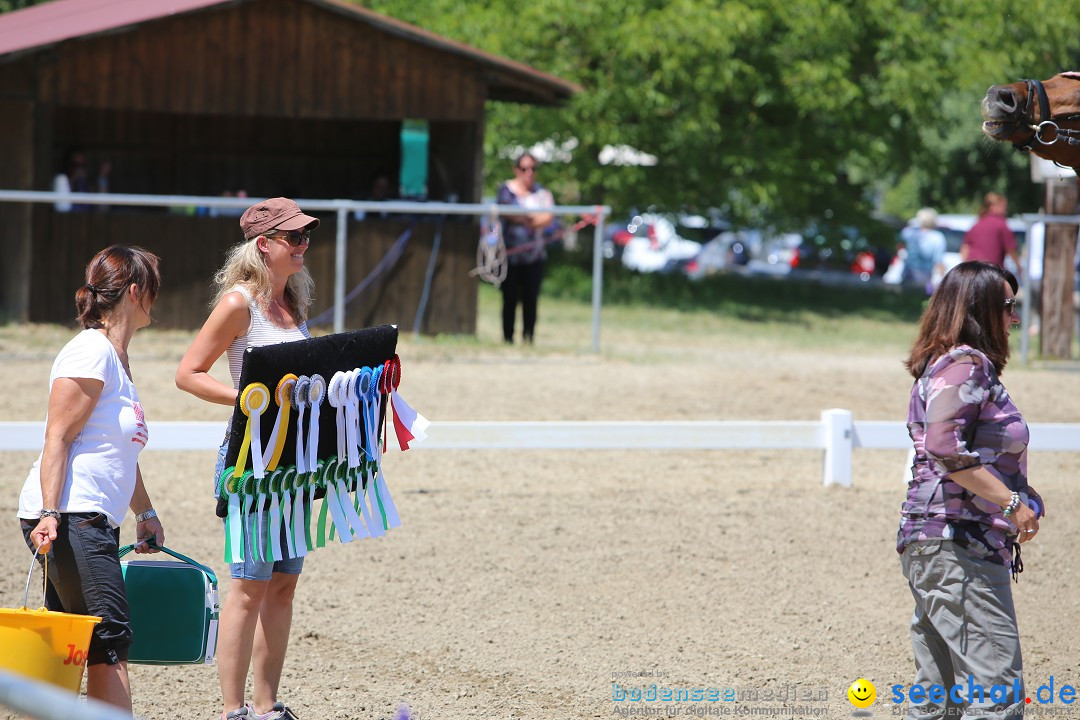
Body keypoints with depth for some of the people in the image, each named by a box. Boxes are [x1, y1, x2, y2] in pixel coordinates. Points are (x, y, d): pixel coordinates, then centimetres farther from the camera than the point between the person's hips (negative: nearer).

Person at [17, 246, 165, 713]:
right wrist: (50, 513, -22)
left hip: (92, 521, 10)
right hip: (68, 517, -10)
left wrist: (145, 512, 34)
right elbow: (57, 439, -15)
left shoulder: (115, 358, 22)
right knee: (110, 639, -14)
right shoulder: (92, 351, -9)